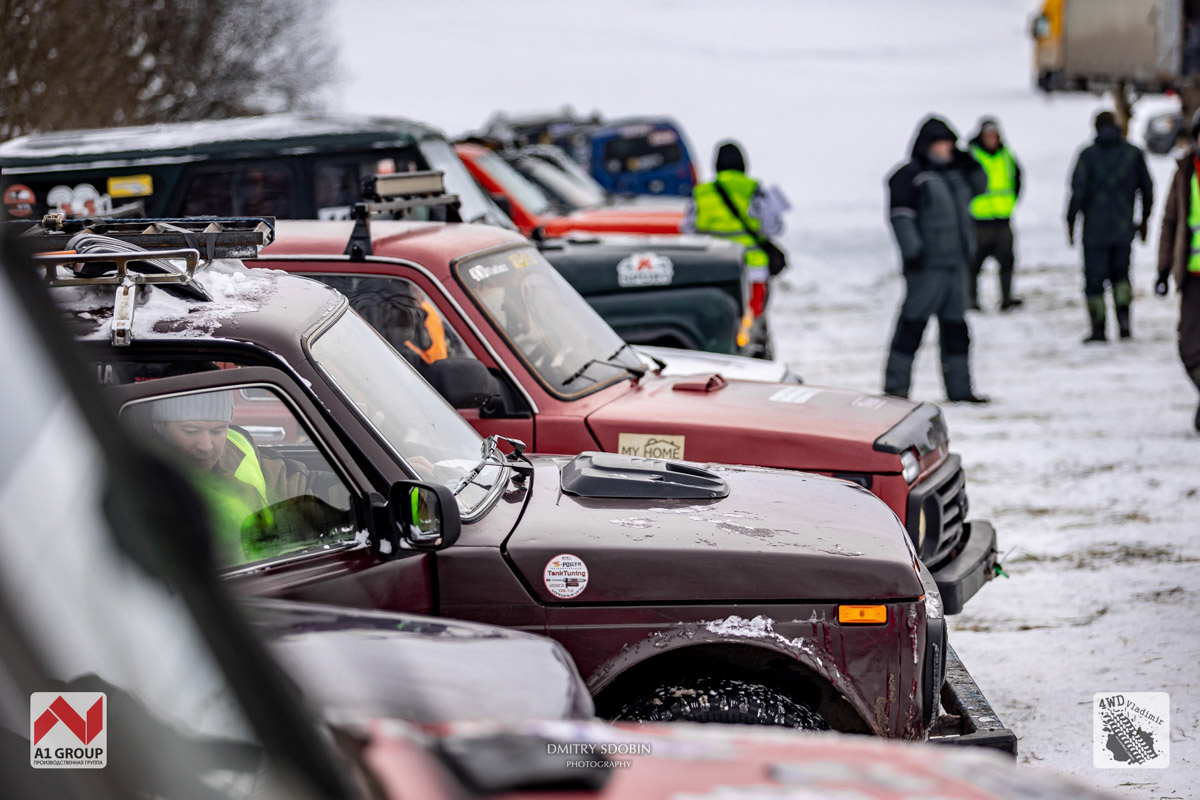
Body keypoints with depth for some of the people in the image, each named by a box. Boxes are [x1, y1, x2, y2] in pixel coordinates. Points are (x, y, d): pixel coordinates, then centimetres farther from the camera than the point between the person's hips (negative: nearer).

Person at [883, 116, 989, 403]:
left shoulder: (954, 173, 16)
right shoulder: (911, 175, -7)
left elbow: (980, 186, 27)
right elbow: (901, 214, -14)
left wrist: (968, 163, 10)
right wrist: (911, 250, -22)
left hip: (956, 262, 8)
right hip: (927, 264, -8)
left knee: (955, 325, 11)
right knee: (914, 320, -8)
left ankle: (959, 387, 16)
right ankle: (895, 384, -3)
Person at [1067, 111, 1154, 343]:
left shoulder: (1088, 155, -7)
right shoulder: (1134, 153, 2)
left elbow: (1078, 191, -12)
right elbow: (1147, 188, 6)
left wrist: (1070, 221, -1)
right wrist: (1144, 219, 18)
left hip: (1095, 228, -3)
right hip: (1124, 228, 3)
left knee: (1094, 279, 4)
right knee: (1120, 273, 19)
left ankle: (1098, 328, 3)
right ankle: (1123, 314, -3)